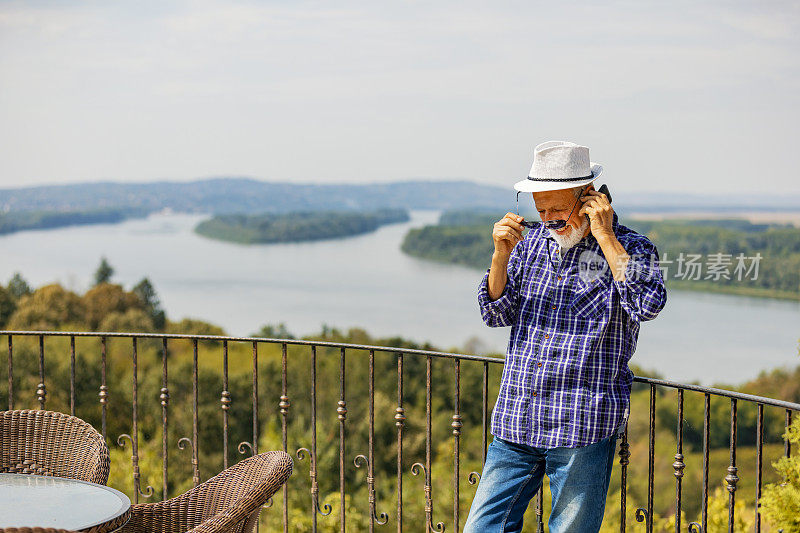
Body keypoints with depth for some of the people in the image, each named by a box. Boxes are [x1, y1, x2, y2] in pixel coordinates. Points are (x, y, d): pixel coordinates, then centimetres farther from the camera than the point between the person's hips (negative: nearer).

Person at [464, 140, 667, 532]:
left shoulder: (630, 249, -1)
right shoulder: (532, 242, 11)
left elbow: (647, 305, -20)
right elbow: (497, 314, 10)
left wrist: (605, 236, -16)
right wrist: (501, 254, -7)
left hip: (583, 426, -4)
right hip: (516, 424, 5)